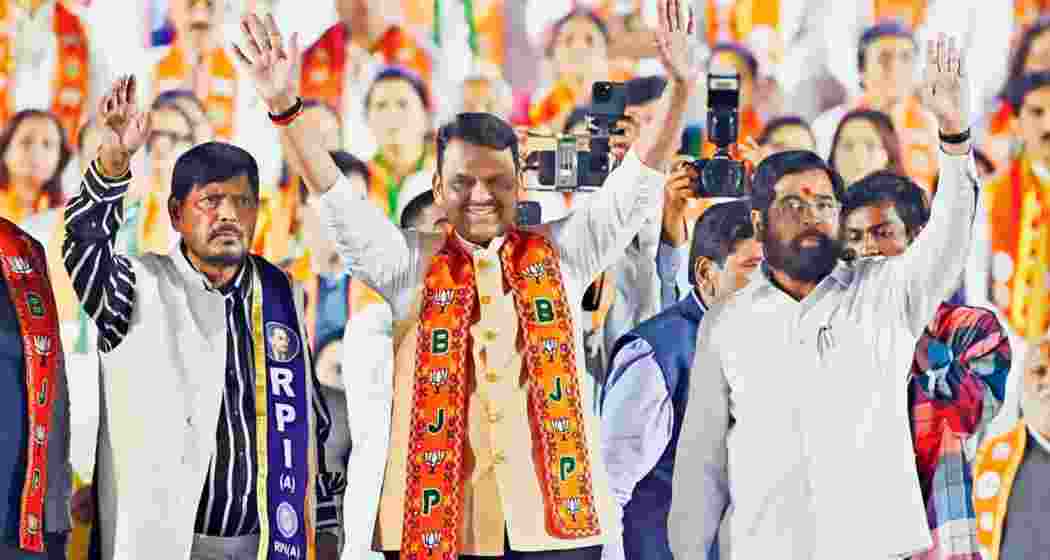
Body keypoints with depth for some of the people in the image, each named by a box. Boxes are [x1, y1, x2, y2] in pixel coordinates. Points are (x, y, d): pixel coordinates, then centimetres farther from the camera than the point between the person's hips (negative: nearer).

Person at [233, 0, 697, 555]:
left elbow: (634, 185, 5)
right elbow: (341, 205, -1)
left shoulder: (561, 254, 10)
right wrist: (285, 108, -13)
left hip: (555, 513, 0)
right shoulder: (411, 264, 9)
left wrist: (679, 88, -8)